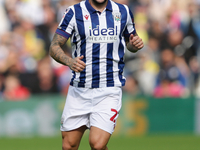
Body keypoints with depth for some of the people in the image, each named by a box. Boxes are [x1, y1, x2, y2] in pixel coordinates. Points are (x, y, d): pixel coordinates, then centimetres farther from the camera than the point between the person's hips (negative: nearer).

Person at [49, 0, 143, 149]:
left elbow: (130, 42, 23)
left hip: (109, 91, -1)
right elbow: (54, 47, -1)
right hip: (79, 91, 1)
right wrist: (69, 61, -21)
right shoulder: (74, 12, 0)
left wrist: (135, 44, -2)